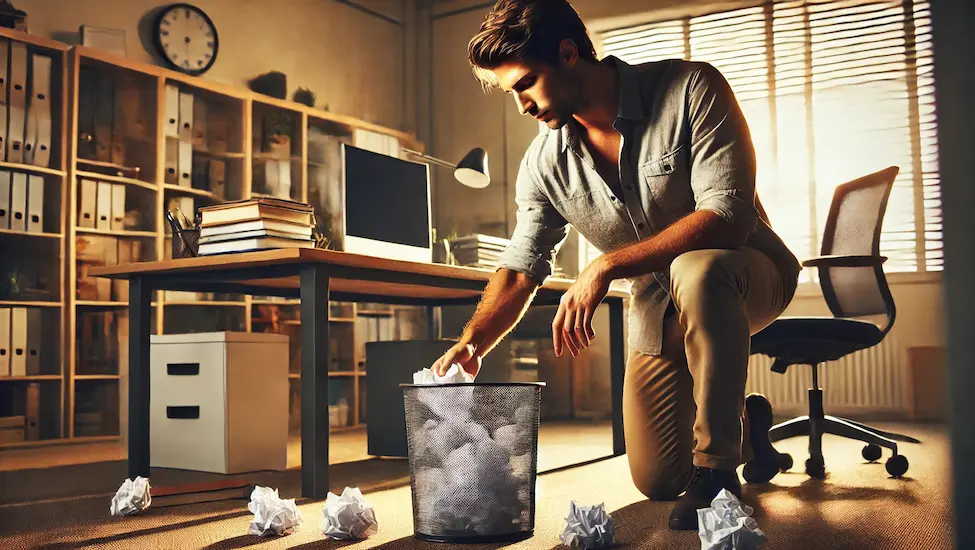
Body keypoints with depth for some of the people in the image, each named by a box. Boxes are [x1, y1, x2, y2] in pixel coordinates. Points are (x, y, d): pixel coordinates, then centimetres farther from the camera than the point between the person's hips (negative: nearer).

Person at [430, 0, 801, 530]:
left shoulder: (690, 89, -23)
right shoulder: (545, 162, -7)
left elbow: (727, 218, -32)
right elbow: (520, 267, -7)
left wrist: (606, 266, -37)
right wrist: (471, 342, -25)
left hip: (747, 273, -5)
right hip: (658, 307, 5)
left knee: (696, 272, -42)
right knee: (658, 481, 4)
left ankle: (717, 467, -24)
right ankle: (745, 421, 36)